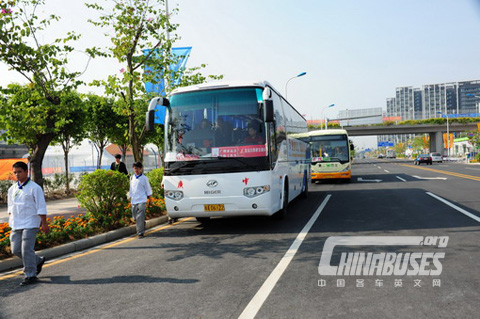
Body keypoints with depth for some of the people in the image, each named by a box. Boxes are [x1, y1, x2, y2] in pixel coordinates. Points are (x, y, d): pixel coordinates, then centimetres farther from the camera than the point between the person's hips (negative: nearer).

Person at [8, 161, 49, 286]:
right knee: (16, 250, 6)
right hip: (16, 225, 7)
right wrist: (11, 222, 17)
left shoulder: (34, 188, -7)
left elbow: (41, 207, -8)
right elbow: (10, 207, 20)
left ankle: (30, 275, 3)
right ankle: (38, 261, 28)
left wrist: (44, 224, -11)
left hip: (30, 224, -6)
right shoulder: (12, 189, 11)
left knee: (26, 249, -9)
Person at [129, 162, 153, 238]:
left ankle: (140, 232, -9)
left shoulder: (144, 178, -2)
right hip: (133, 200, 5)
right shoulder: (132, 178, 12)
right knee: (135, 217, 9)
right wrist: (130, 197, 18)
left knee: (140, 217, -11)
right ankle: (141, 230, 27)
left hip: (141, 200, -5)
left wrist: (149, 198, 4)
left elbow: (148, 189, 3)